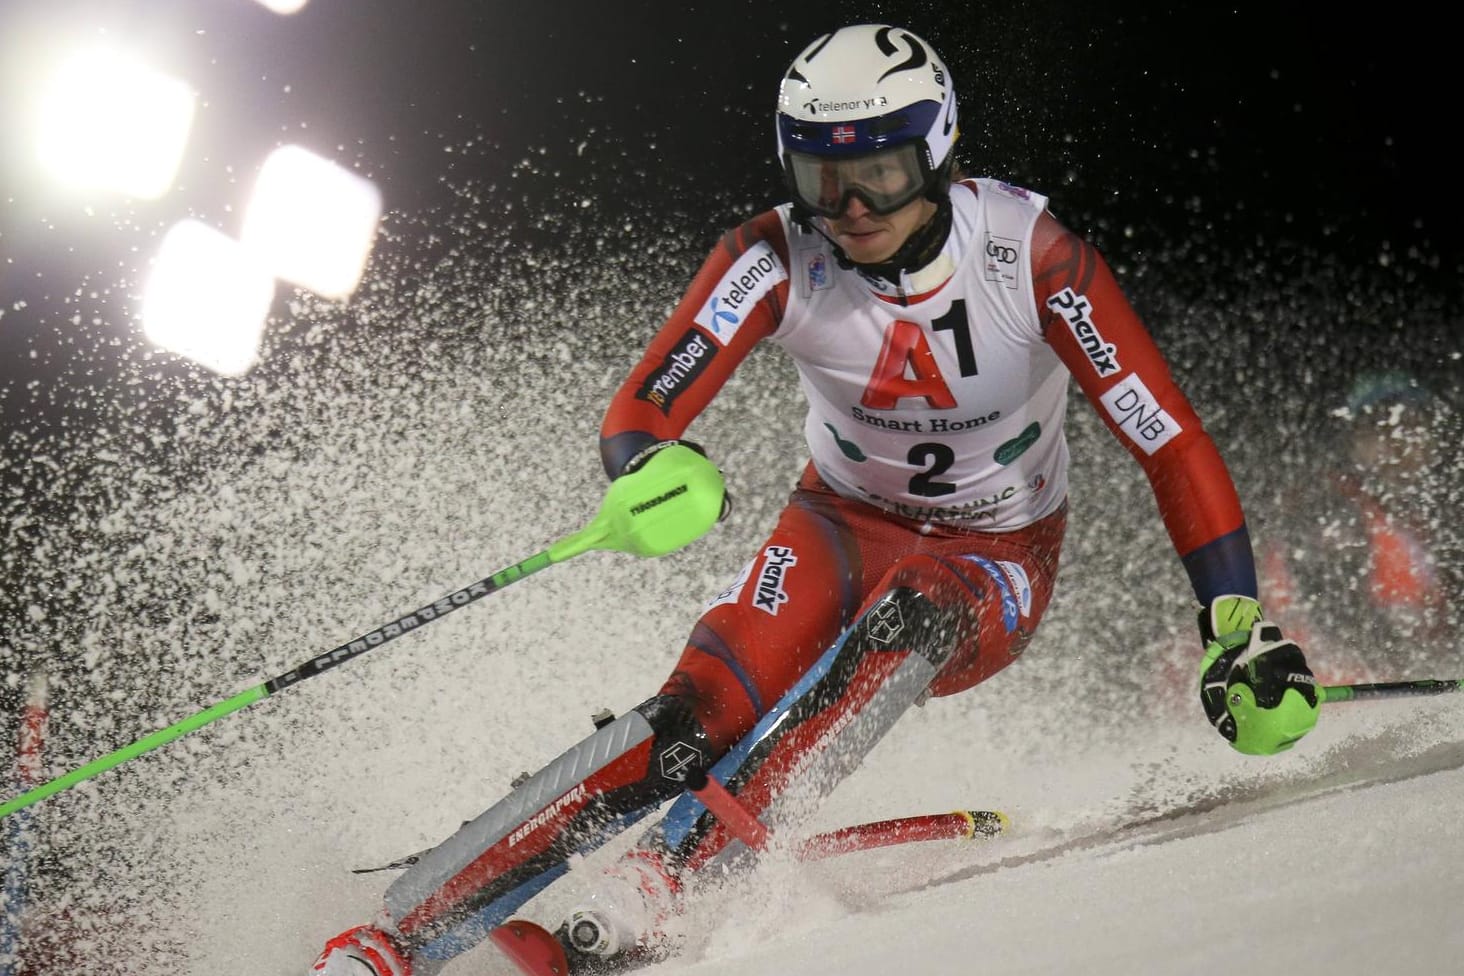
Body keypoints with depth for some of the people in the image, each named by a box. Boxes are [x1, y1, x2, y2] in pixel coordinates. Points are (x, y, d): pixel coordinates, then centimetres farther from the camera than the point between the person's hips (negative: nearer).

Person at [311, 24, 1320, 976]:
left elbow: (1173, 441, -21)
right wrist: (658, 470, -47)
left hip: (995, 566, 0)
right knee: (699, 718, -27)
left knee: (905, 617, -37)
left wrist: (1240, 629, -26)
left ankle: (660, 885, -41)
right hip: (842, 525, 1)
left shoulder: (1029, 255, -24)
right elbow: (639, 413, -22)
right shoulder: (777, 258, -19)